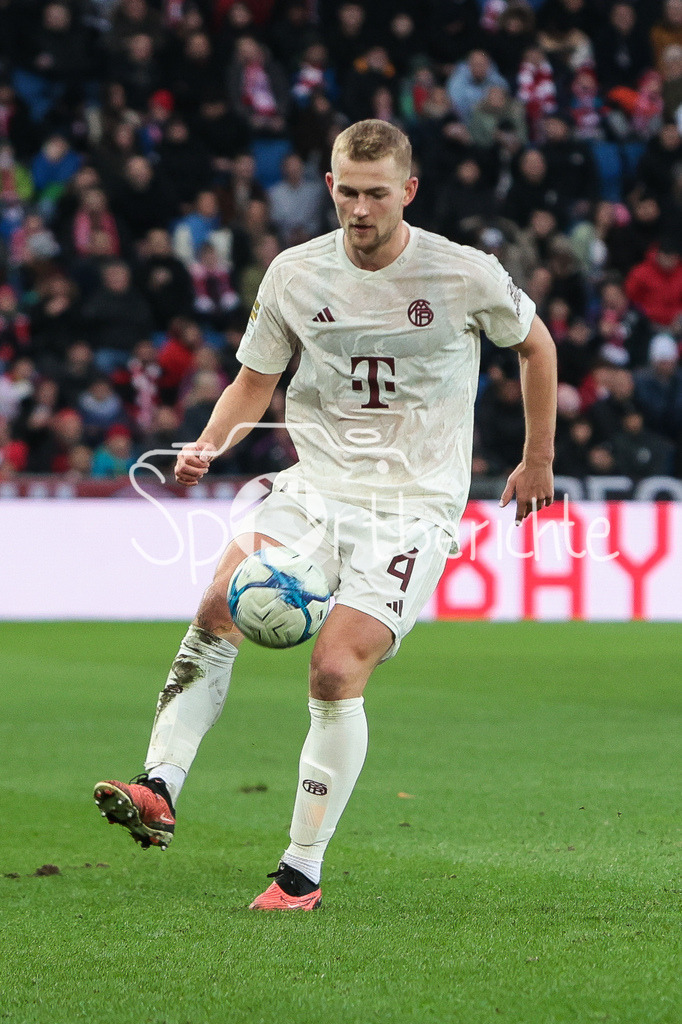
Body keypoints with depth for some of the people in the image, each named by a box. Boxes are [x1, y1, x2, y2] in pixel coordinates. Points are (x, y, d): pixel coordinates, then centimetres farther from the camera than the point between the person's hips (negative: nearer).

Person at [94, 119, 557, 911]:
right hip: (317, 486, 3)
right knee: (222, 605, -24)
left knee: (336, 673, -19)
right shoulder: (296, 274, 1)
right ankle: (159, 789, -31)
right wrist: (209, 445, -8)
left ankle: (303, 872, -7)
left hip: (414, 506, -3)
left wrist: (537, 461, 19)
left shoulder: (465, 276, -7)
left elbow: (534, 345, 12)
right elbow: (254, 383, 12)